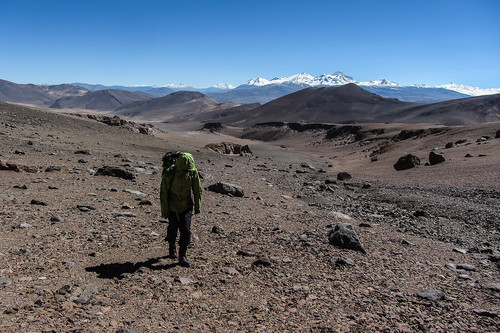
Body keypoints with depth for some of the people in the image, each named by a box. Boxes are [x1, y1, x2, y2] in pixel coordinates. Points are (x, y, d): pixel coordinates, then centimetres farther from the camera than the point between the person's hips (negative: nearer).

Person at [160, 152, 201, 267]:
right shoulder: (169, 173, -22)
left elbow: (197, 190, -1)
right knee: (173, 228, 16)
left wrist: (197, 207, 4)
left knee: (186, 231, -6)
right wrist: (164, 211, -10)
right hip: (172, 207, -1)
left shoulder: (193, 172, -14)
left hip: (186, 207, 1)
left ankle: (182, 257, 4)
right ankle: (172, 249, 42)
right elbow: (163, 193, -14)